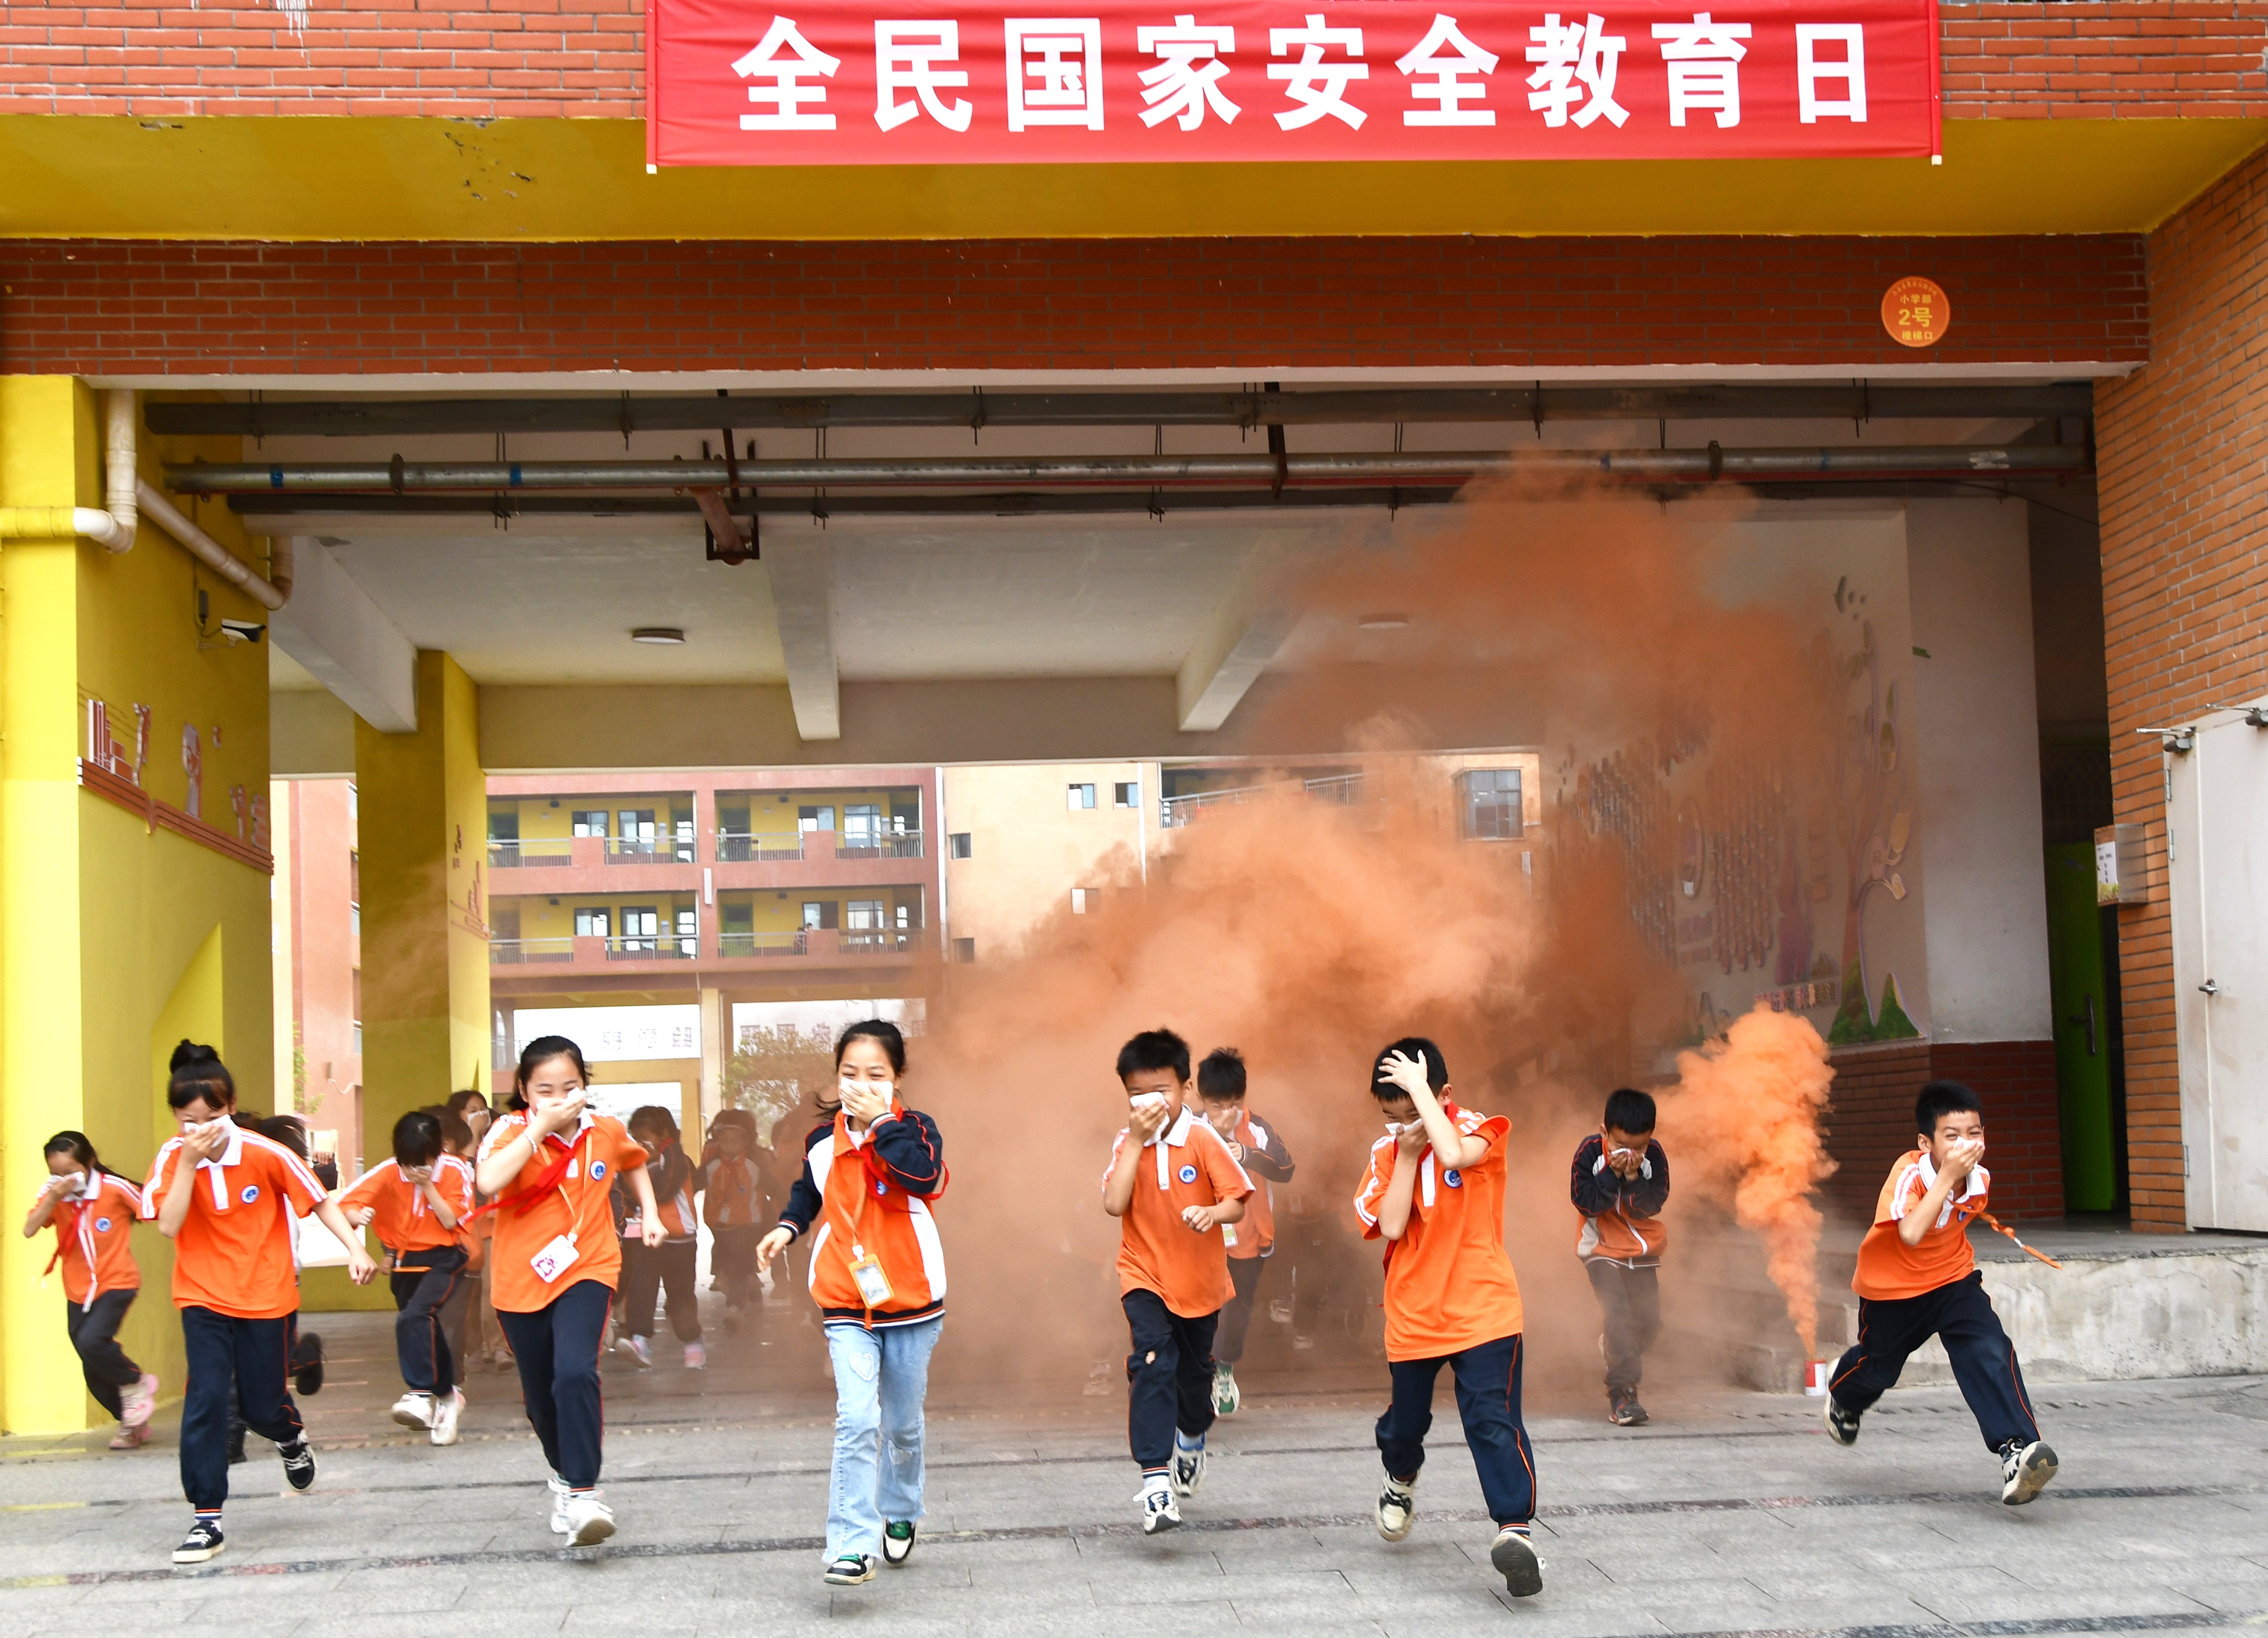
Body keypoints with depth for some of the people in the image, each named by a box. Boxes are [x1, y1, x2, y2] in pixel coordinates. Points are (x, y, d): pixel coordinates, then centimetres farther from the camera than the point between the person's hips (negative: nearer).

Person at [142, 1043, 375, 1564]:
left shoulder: (265, 1154, -13)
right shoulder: (172, 1158, -8)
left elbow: (318, 1200, -4)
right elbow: (168, 1225, -20)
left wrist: (355, 1248, -15)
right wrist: (189, 1162, -26)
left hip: (267, 1296, -1)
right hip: (204, 1297, 1)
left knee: (263, 1404, 6)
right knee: (206, 1398, -14)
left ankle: (292, 1438, 45)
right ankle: (207, 1519, -5)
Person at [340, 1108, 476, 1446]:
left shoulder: (455, 1172, -12)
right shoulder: (388, 1172, -10)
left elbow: (451, 1221, -15)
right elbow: (346, 1205, -18)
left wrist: (427, 1185, -21)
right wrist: (358, 1215, -41)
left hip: (444, 1260, -4)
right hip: (404, 1263, 4)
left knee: (413, 1318, -29)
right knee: (426, 1330, 15)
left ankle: (421, 1394, -28)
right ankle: (447, 1396, 37)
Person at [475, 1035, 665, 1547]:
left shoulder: (607, 1131, -1)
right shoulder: (512, 1132, -11)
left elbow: (635, 1161, 25)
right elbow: (488, 1181, -34)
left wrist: (650, 1213, 13)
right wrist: (540, 1126, -30)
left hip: (585, 1270, 0)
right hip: (521, 1279, 1)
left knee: (575, 1373, -26)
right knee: (540, 1394, 15)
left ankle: (583, 1491, -20)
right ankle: (563, 1476, 43)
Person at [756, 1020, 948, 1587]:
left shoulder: (914, 1129, -7)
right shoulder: (823, 1141, 2)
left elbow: (924, 1177, -29)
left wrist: (882, 1123, -25)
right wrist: (787, 1226, 9)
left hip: (911, 1301, 0)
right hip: (847, 1305, 1)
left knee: (903, 1423, 15)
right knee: (857, 1421, -16)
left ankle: (900, 1515, 41)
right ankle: (852, 1546, -15)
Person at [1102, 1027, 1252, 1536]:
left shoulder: (1203, 1140, -10)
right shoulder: (1127, 1144, -5)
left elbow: (1237, 1204, -11)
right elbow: (1114, 1203, -21)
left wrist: (1212, 1214, -34)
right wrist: (1137, 1139, -22)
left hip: (1199, 1280, 1)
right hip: (1145, 1278, -1)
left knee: (1194, 1371, 18)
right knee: (1152, 1365, -21)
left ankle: (1191, 1438, 51)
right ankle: (1156, 1478, -24)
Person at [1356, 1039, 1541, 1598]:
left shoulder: (1477, 1130, -8)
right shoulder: (1387, 1151, 2)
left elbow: (1454, 1155, -33)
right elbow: (1390, 1227, -12)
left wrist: (1420, 1089, -26)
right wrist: (1406, 1153, -14)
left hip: (1482, 1310, -4)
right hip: (1413, 1315, 4)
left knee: (1492, 1420, -16)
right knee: (1406, 1419, 18)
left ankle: (1514, 1528, -16)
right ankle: (1401, 1480, 48)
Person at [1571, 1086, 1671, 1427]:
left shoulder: (1654, 1155, -10)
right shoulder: (1590, 1151, -16)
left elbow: (1653, 1204, -14)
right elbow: (1586, 1203, -20)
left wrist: (1633, 1177, -28)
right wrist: (1613, 1174, -29)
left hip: (1643, 1249, 4)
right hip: (1602, 1248, -4)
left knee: (1649, 1321, 3)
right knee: (1617, 1312, -19)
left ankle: (1612, 1350, 35)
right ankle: (1623, 1393, -16)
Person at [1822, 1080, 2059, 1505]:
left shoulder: (1979, 1180, -13)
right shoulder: (1909, 1174, -30)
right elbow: (1911, 1233, -48)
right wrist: (1948, 1175, -47)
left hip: (1953, 1280, 3)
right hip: (1891, 1287, -3)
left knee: (1991, 1353, -22)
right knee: (1879, 1366, 20)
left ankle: (2016, 1449, -28)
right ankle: (1842, 1397, 56)